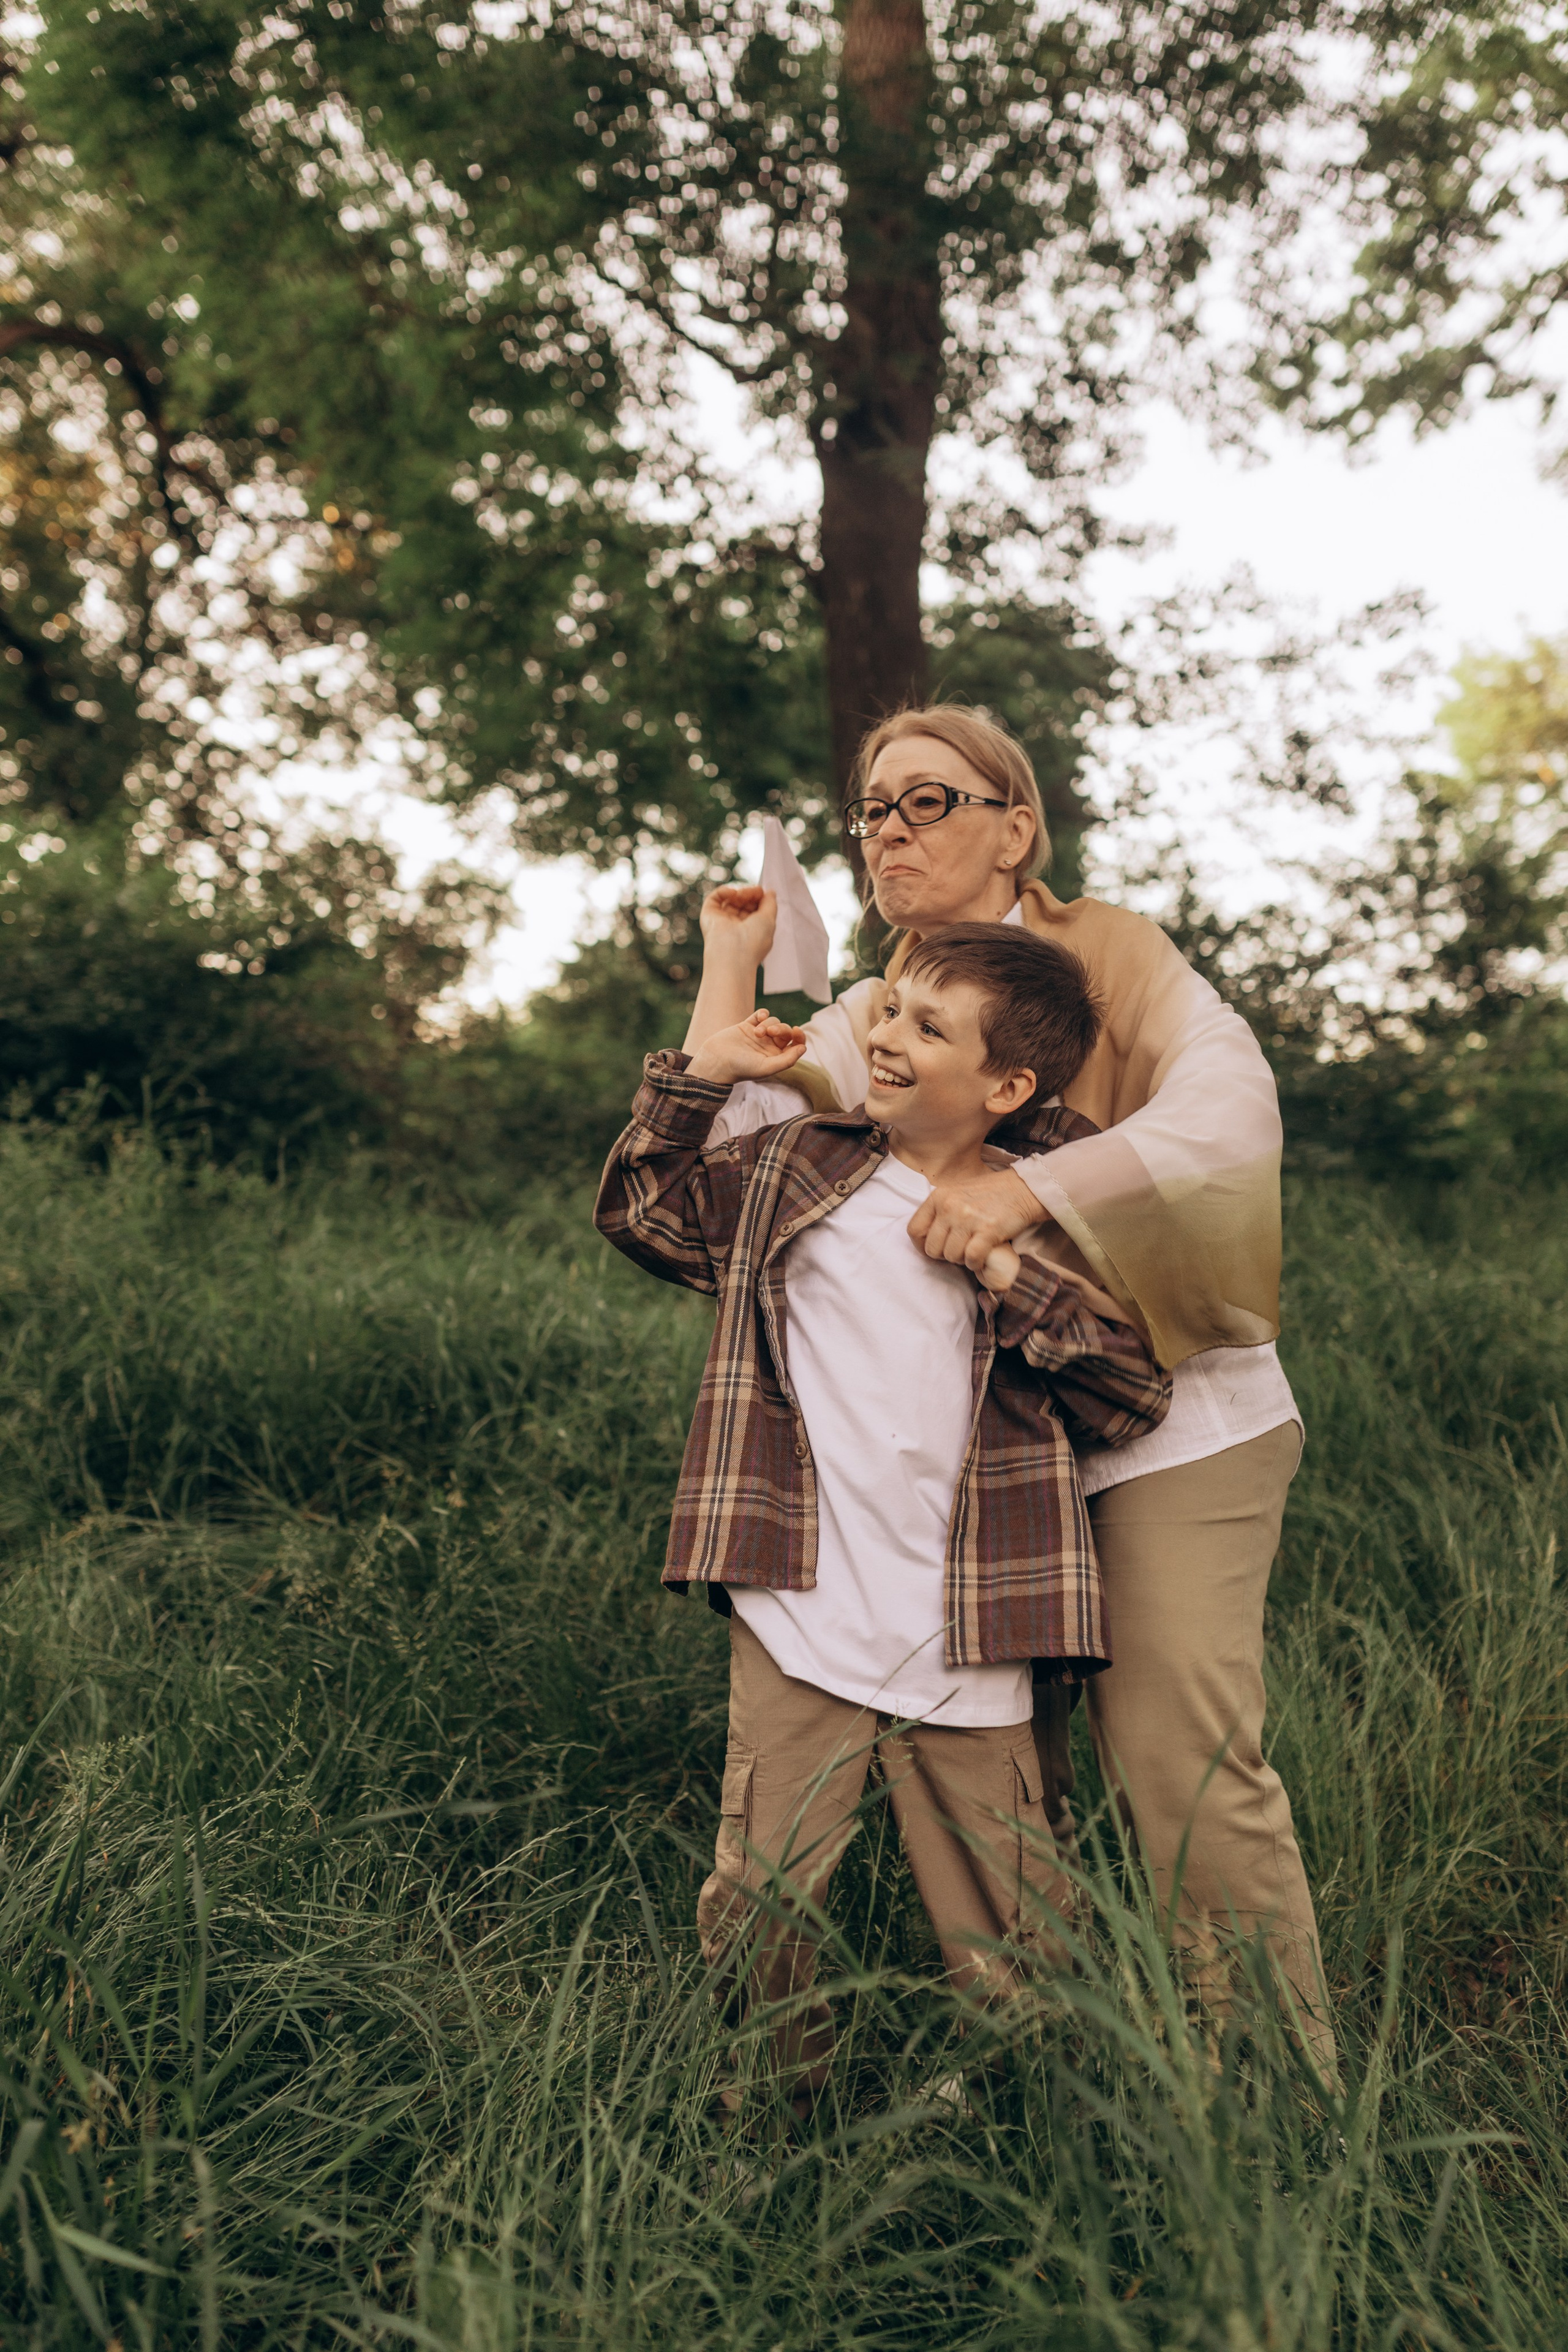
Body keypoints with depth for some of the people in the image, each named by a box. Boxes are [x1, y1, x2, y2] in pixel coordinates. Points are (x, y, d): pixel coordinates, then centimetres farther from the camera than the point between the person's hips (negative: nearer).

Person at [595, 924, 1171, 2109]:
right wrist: (698, 1078, 6)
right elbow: (642, 1211, 18)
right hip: (802, 1623, 1)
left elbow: (1138, 1401, -1)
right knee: (756, 1908, -1)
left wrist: (1016, 1283, -12)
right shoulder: (793, 1166, 7)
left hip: (966, 1651, 0)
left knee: (1009, 1953, 7)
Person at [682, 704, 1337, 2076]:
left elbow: (1231, 1107, -21)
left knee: (1182, 1762, -8)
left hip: (1170, 1420, -4)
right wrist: (732, 961, -6)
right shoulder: (868, 1021, 9)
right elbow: (720, 1142, -3)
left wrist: (1029, 1185, -30)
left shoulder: (1109, 958, -3)